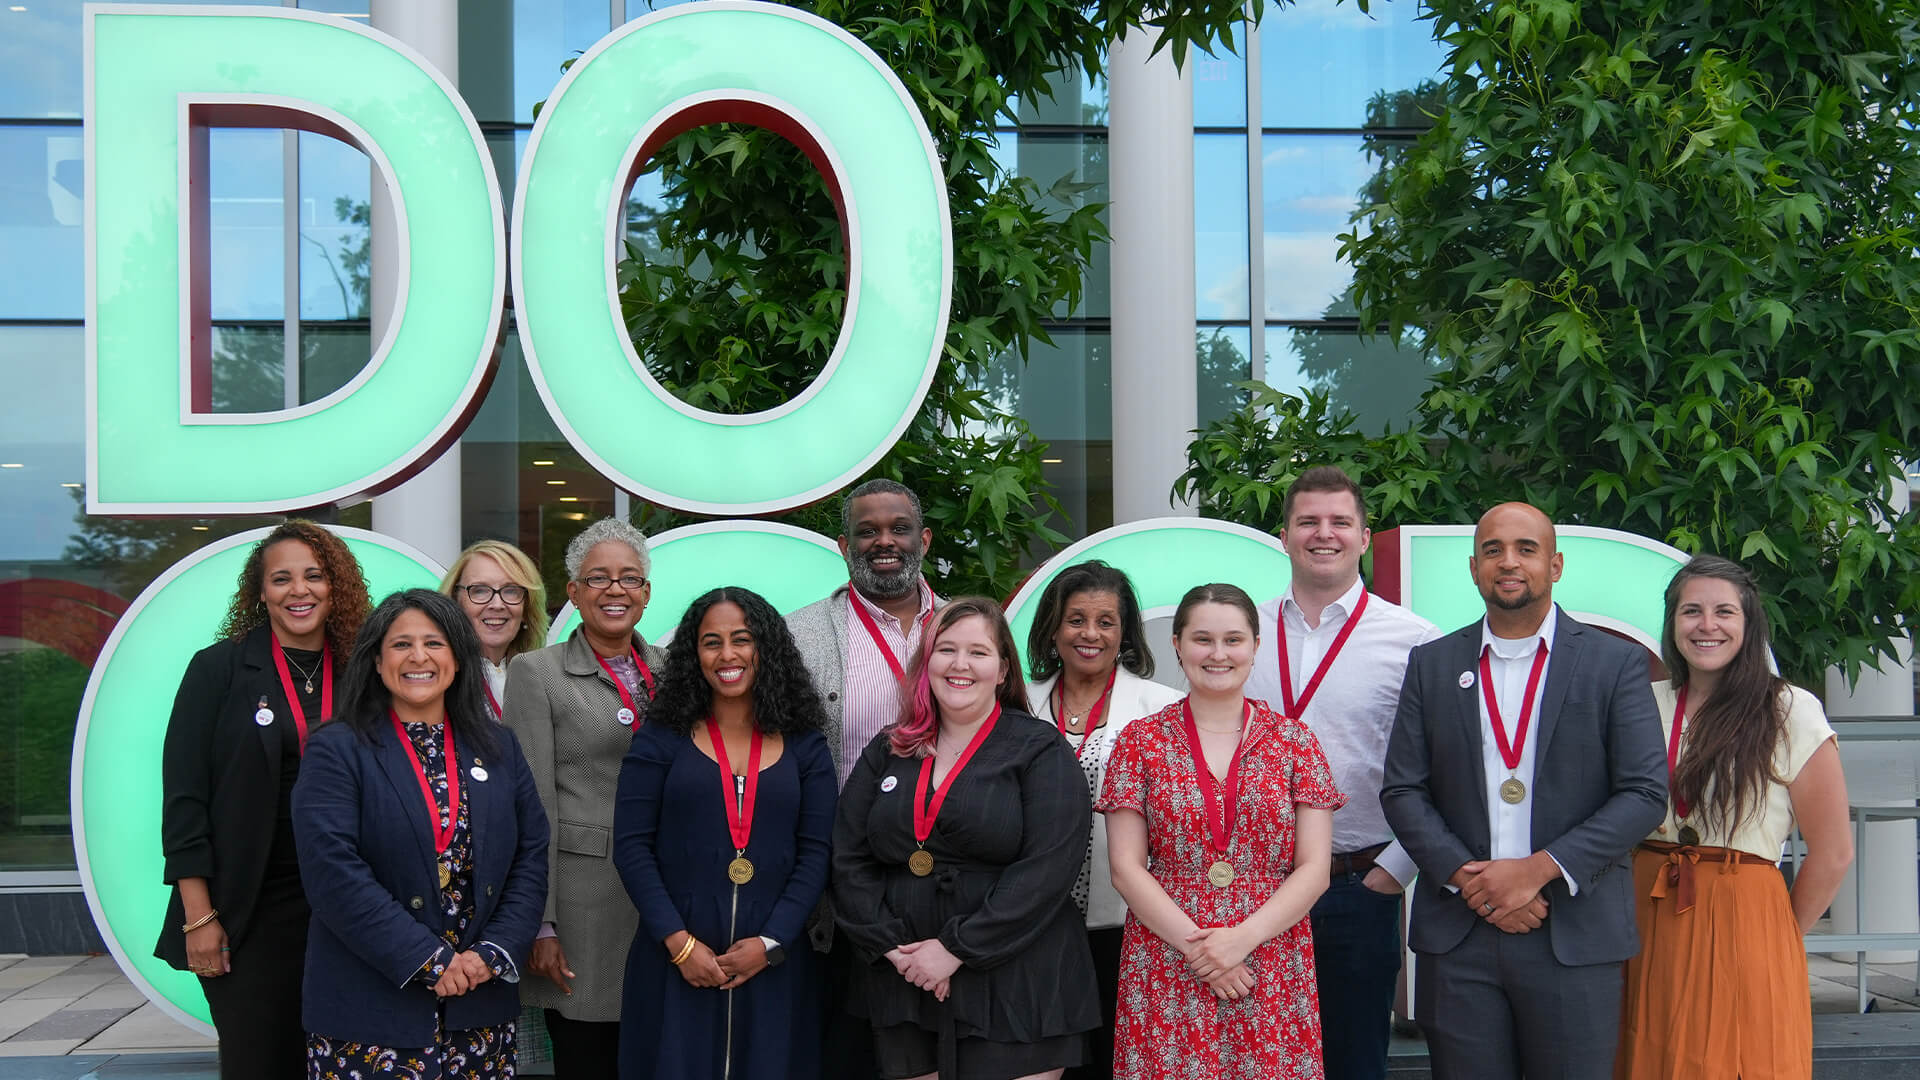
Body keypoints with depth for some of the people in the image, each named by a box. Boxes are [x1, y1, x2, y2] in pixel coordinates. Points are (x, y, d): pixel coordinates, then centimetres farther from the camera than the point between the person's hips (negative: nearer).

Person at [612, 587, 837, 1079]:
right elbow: (631, 846, -3)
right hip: (675, 961, -1)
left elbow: (816, 853, 1)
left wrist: (771, 942, -10)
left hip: (773, 965, 1)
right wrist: (679, 942, -11)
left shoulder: (805, 747, 6)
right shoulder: (660, 740, 3)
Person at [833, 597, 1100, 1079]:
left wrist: (956, 948, -16)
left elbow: (1049, 867, -13)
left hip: (1015, 992, -3)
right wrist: (889, 945, -7)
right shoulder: (887, 751, 11)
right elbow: (849, 860, 7)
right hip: (904, 988, 4)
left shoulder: (1042, 751, -3)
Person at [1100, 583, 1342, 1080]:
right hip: (1165, 974, 0)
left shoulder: (1293, 740, 5)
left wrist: (1243, 937, -13)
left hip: (1274, 969, 1)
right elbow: (1126, 869, -1)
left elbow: (1315, 868, 0)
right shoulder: (1141, 741, 3)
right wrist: (1195, 945, -12)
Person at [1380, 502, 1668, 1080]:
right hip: (1457, 937, 2)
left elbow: (1646, 792, -4)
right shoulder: (1432, 664, 9)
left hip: (1576, 938, -1)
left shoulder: (1616, 663, 3)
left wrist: (1538, 870, -13)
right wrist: (1466, 877, -9)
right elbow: (1401, 790, 5)